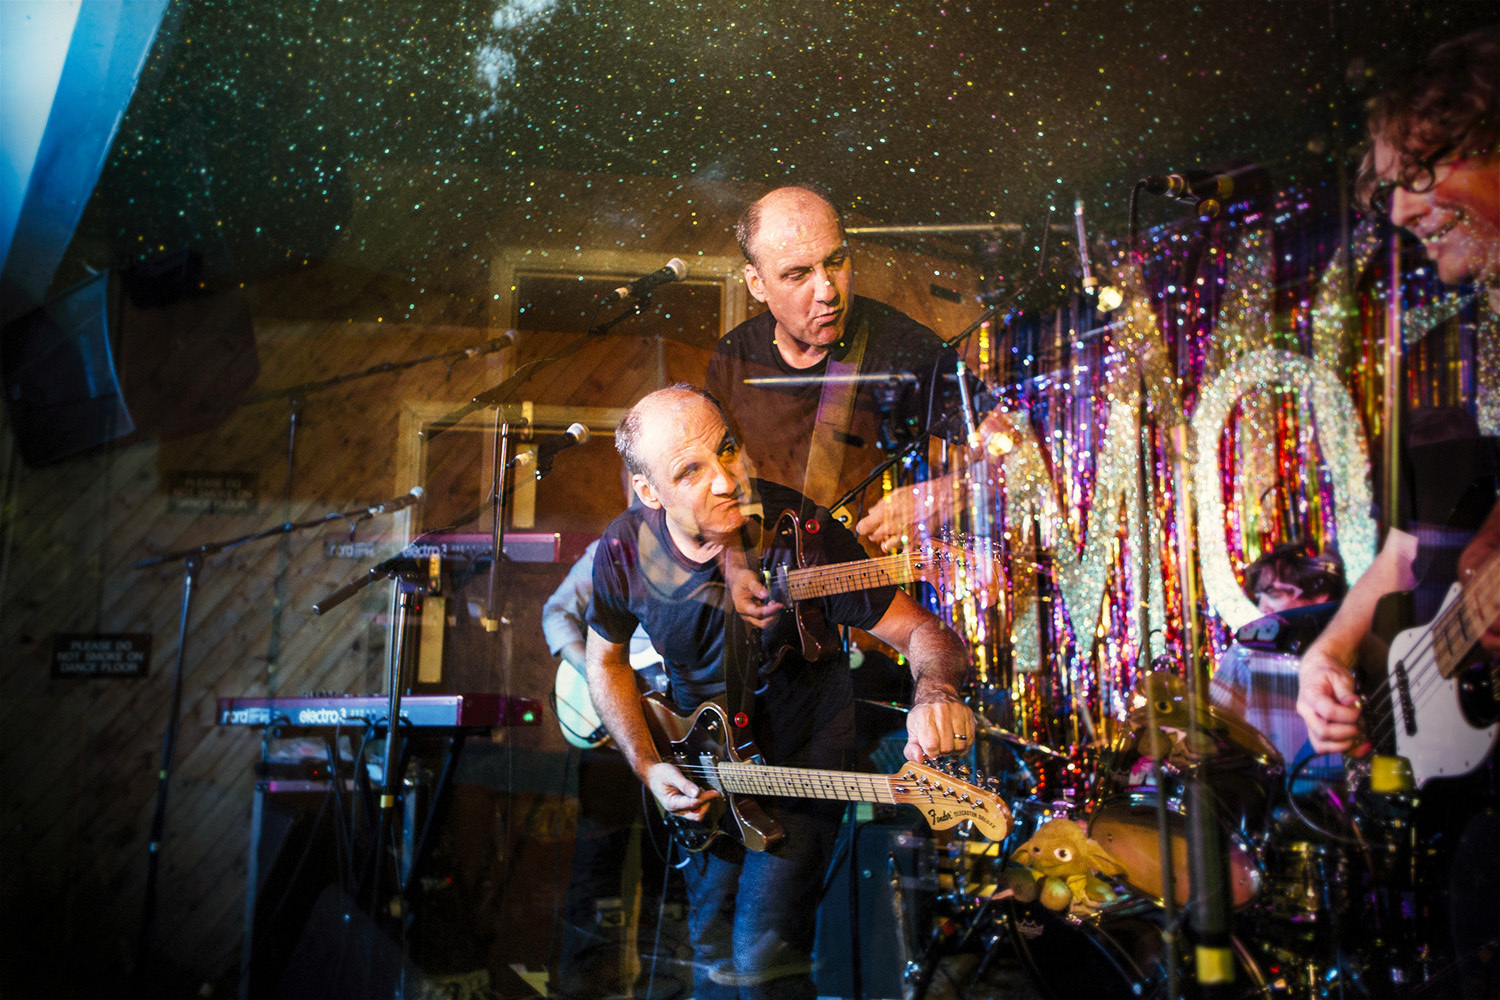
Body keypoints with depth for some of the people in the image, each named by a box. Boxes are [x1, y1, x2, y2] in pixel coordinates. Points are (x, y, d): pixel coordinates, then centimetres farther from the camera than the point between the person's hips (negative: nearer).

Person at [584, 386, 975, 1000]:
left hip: (805, 751, -3)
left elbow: (921, 630, -23)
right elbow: (605, 658, 1)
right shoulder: (625, 550, -18)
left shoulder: (803, 532, -27)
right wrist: (647, 765, -10)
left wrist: (934, 693, -46)